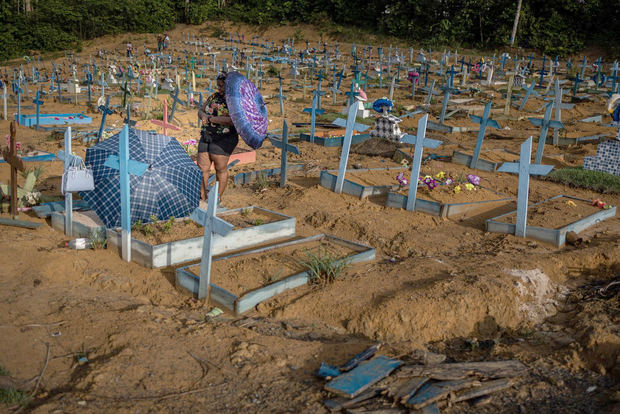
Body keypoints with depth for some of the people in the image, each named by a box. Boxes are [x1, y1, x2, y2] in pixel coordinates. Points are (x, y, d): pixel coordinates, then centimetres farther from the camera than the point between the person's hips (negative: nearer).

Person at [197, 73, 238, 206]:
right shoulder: (214, 96, 14)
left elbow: (233, 120, -24)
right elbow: (201, 110, 22)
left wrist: (212, 119, -17)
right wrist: (203, 116, -3)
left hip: (223, 139, -6)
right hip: (206, 136, 6)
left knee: (220, 169, 1)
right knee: (202, 168, 3)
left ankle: (218, 197, 15)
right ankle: (202, 197, 14)